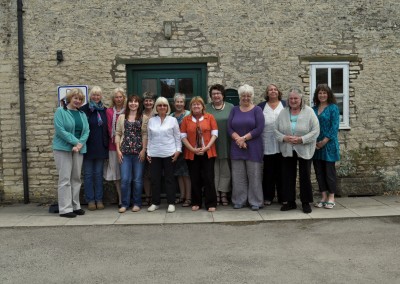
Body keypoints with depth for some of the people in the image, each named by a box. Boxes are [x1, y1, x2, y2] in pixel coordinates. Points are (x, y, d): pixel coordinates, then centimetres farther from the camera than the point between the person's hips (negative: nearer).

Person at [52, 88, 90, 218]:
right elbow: (60, 129, -13)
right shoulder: (60, 111, -2)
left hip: (79, 149, 6)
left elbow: (86, 131, 6)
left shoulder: (82, 114, 14)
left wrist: (80, 144, -11)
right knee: (65, 179, -6)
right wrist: (75, 142, -17)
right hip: (63, 148, -5)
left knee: (76, 178, 9)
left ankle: (75, 206, 17)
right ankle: (65, 209, -2)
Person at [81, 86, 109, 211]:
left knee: (98, 174, 8)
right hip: (88, 147, -2)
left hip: (100, 147, 3)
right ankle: (90, 200, 13)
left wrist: (106, 144, 4)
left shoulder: (104, 110, 8)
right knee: (88, 174, 5)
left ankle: (99, 200, 15)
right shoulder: (84, 110, -3)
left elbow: (108, 129, 10)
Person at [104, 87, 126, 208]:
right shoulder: (109, 111, 7)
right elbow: (109, 128, 5)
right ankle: (121, 199, 9)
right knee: (116, 172, 1)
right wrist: (115, 139, -6)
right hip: (113, 145, 1)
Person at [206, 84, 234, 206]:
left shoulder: (230, 107, 5)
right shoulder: (206, 108, 4)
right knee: (213, 171, 5)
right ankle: (215, 194, 13)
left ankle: (224, 193, 15)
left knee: (225, 171, 6)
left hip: (226, 145, 1)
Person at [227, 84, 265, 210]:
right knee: (238, 175, 6)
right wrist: (238, 139, -14)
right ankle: (239, 201, 15)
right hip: (237, 147, 3)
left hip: (253, 147, -3)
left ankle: (255, 202, 9)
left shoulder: (257, 110, 1)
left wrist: (244, 138, -13)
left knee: (254, 175, 0)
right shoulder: (235, 110, 11)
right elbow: (229, 127, 3)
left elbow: (259, 128, -9)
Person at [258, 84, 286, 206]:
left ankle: (282, 196, 15)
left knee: (281, 170, 5)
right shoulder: (261, 106, 9)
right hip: (267, 145, 0)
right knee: (268, 171, 4)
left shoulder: (285, 105, 9)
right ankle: (268, 197, 13)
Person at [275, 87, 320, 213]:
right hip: (287, 151, 3)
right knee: (288, 176, 8)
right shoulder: (283, 113, 4)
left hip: (304, 150, -3)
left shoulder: (309, 112, -6)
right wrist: (284, 138, -15)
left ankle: (306, 202, 16)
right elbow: (276, 130, 3)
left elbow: (315, 131, -10)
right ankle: (289, 201, 20)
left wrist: (301, 139, -20)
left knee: (305, 177, 4)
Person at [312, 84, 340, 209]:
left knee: (329, 171, 2)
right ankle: (324, 196, 18)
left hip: (329, 144, -5)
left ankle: (331, 197, 12)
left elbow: (335, 126, -10)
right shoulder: (314, 109, 10)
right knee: (319, 171, 8)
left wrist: (324, 141, -14)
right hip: (316, 145, 5)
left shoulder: (333, 108, -3)